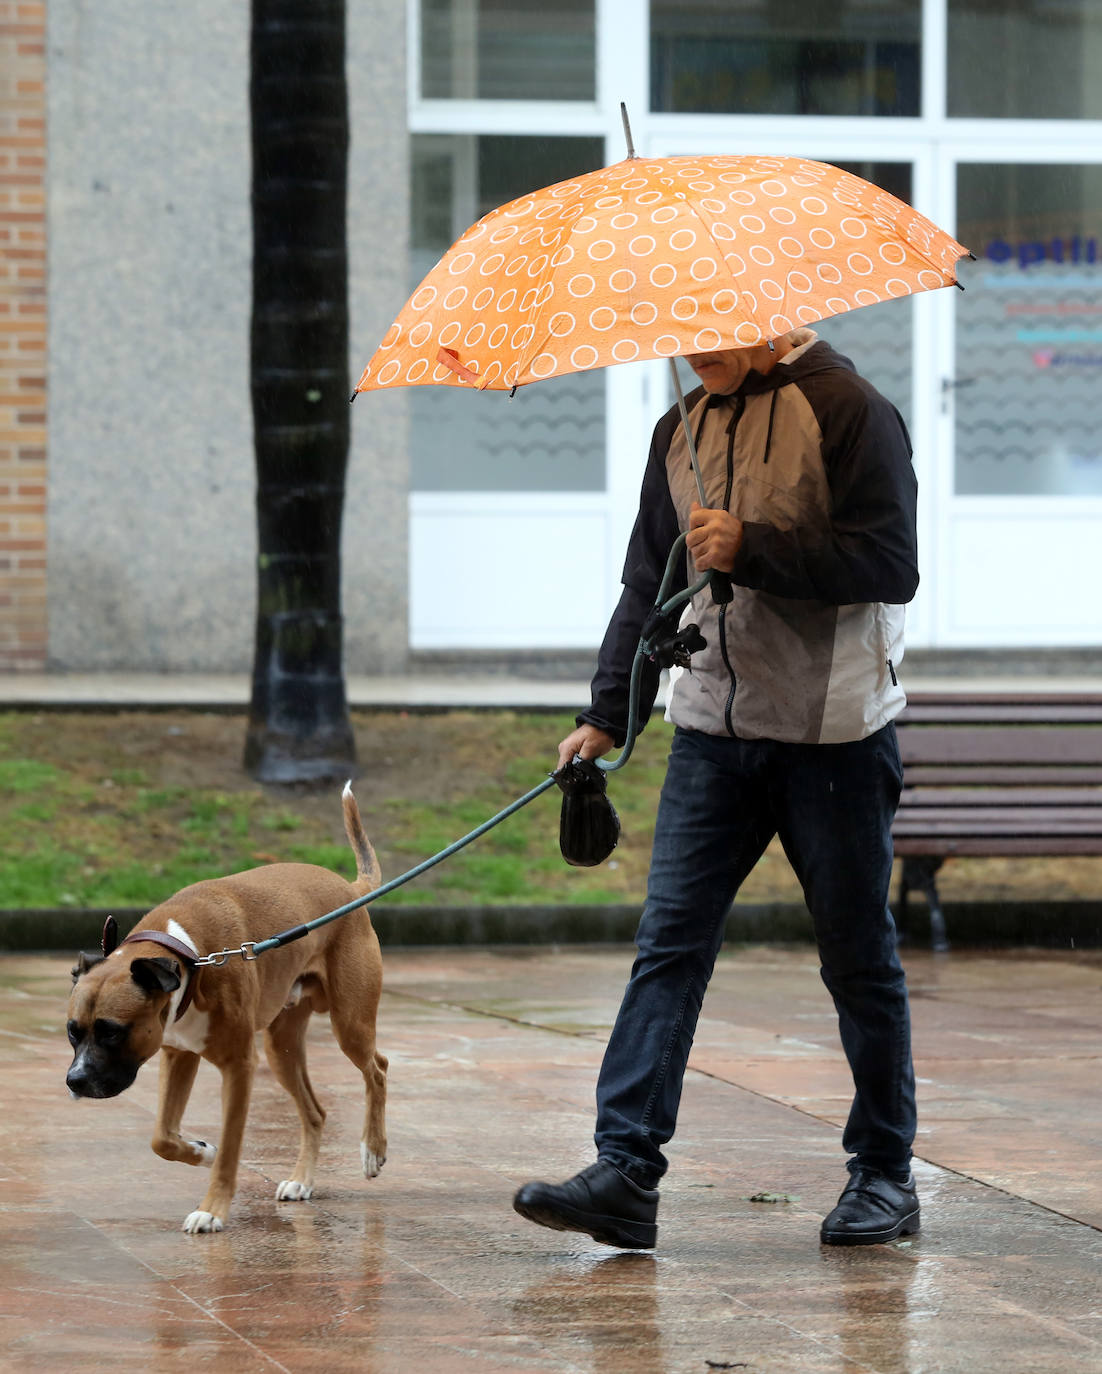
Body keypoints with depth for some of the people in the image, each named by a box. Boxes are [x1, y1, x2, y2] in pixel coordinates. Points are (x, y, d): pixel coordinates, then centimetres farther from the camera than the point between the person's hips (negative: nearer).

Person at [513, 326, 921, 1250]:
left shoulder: (845, 410, -8)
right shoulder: (684, 429, 13)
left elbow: (893, 567, -15)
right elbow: (650, 582, 17)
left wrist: (754, 549, -20)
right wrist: (607, 716, 10)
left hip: (832, 735, -5)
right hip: (714, 733, 5)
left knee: (858, 957, 5)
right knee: (669, 942, -6)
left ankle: (886, 1174, 18)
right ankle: (626, 1174, -11)